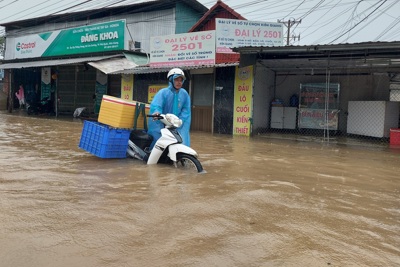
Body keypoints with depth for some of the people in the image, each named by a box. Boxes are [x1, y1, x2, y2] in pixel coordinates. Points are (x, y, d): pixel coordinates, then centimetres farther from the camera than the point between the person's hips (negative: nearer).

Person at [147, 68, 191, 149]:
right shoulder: (163, 92, -7)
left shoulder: (184, 94, 6)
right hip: (162, 126, -3)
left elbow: (186, 110, 4)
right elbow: (155, 105, -20)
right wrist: (156, 112, -42)